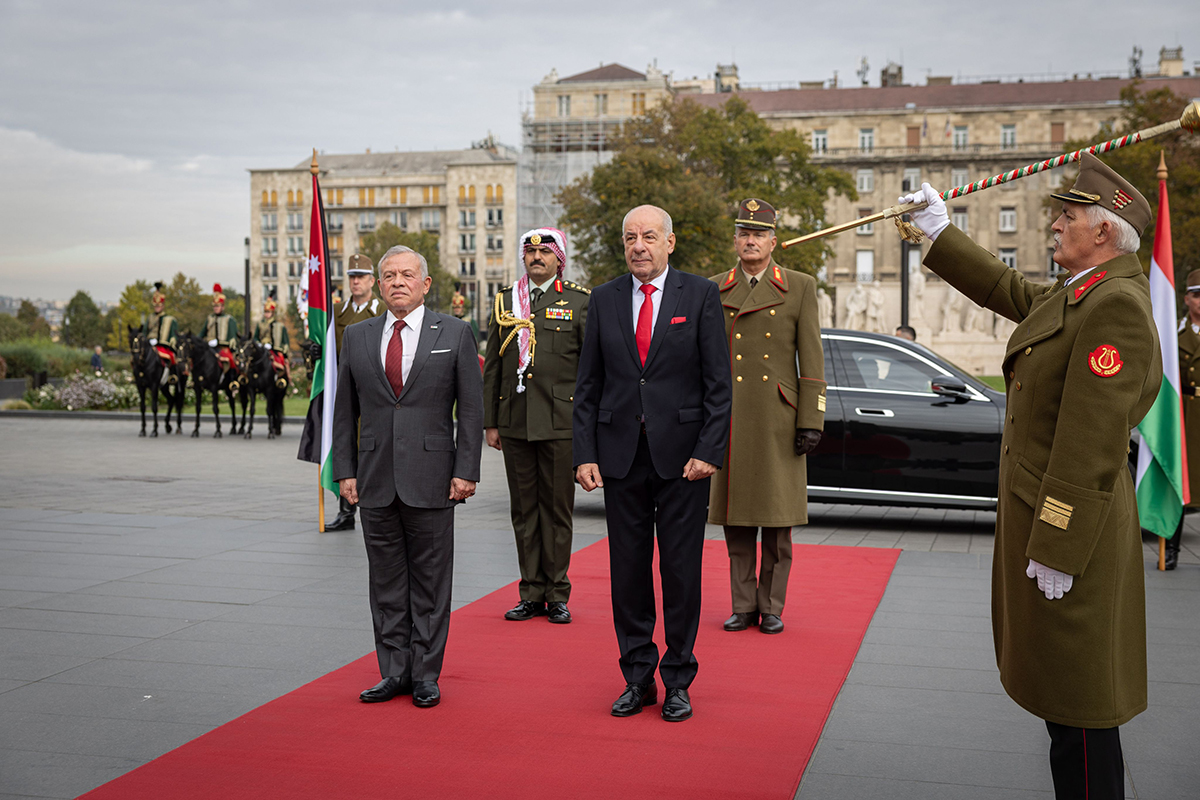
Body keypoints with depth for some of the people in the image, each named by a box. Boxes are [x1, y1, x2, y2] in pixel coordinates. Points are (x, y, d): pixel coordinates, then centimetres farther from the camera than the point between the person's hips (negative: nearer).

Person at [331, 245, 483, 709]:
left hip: (431, 479, -3)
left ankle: (426, 675, 14)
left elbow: (471, 407, 0)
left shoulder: (455, 334, 2)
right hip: (375, 481, 3)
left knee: (430, 583, 4)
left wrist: (466, 471, -7)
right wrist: (345, 471, 4)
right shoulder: (357, 337, 9)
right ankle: (394, 672, 19)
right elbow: (344, 410, 11)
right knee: (386, 583, 9)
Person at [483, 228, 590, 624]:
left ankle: (557, 594, 12)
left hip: (561, 423, -3)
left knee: (558, 508, 2)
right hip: (515, 423, 3)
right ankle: (532, 594, 16)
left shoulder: (580, 302, 2)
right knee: (524, 509, 7)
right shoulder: (505, 301, 11)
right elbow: (492, 367, 12)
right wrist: (490, 422, 8)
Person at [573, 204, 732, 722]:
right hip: (621, 454, 3)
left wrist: (709, 450, -11)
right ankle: (638, 679, 21)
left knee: (681, 571, 4)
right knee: (627, 569, 8)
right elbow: (587, 385, 8)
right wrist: (584, 454, 0)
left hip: (681, 455, -2)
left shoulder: (701, 295, 0)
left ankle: (678, 682, 17)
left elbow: (718, 383, -2)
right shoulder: (604, 300, 8)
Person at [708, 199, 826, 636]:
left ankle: (772, 607, 14)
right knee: (736, 518, 5)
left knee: (777, 520, 3)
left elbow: (811, 359, 0)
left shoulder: (800, 287, 3)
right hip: (729, 421, 2)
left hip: (778, 421, -2)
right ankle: (743, 606, 15)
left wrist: (811, 421, -7)